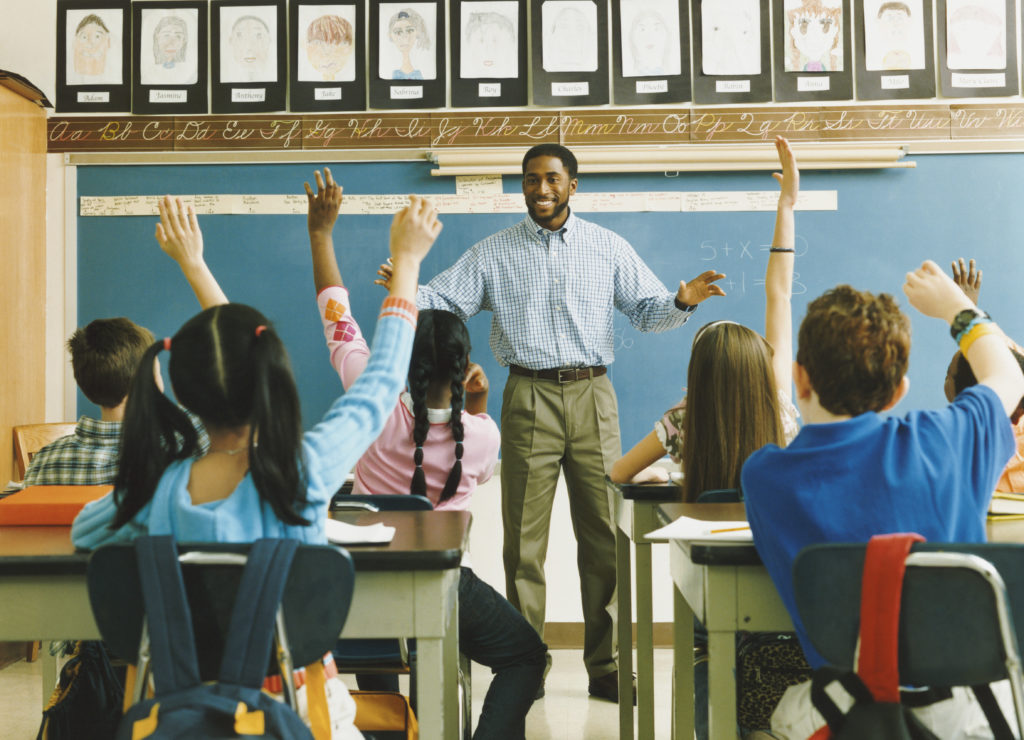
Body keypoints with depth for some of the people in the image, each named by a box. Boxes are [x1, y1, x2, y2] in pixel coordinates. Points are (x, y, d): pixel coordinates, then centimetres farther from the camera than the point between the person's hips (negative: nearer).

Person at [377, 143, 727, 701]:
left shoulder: (608, 248, 12)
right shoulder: (492, 254, 10)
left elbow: (646, 309, 12)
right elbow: (444, 302, 4)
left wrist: (682, 301, -8)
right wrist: (406, 293, -15)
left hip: (592, 395, 1)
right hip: (528, 398, 0)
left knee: (605, 533, 2)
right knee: (524, 538, 1)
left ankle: (606, 666, 13)